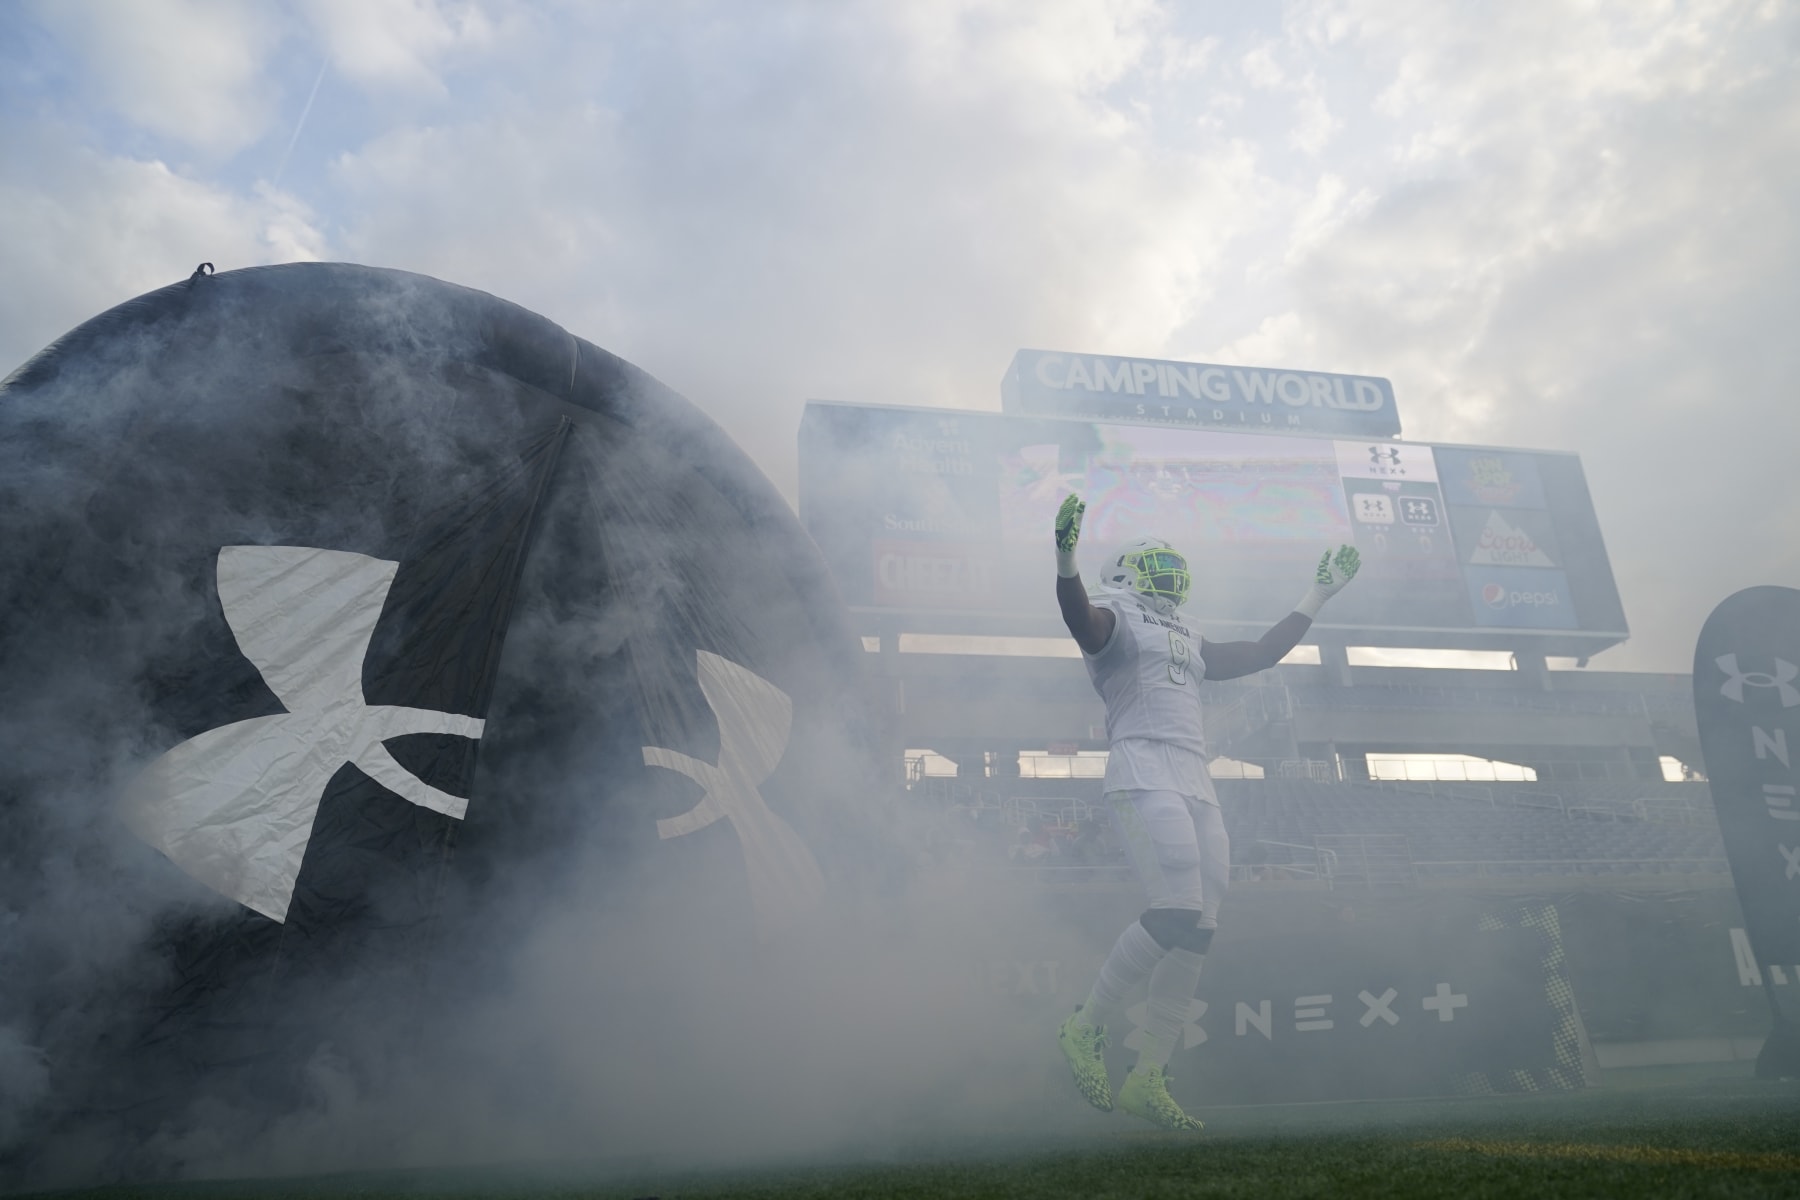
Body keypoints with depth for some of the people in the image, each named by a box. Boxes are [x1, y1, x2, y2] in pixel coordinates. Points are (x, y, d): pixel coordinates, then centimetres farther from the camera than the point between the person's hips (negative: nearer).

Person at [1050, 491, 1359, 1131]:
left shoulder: (1187, 641, 30)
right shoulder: (1115, 618, 8)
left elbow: (1262, 654, 36)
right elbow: (1078, 617, -16)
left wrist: (1319, 594, 40)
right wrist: (1065, 558, -34)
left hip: (1196, 781, 8)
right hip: (1143, 771, -8)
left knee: (1198, 930, 1)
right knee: (1176, 910, -21)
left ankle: (1148, 1078, 10)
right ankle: (1085, 1027, -2)